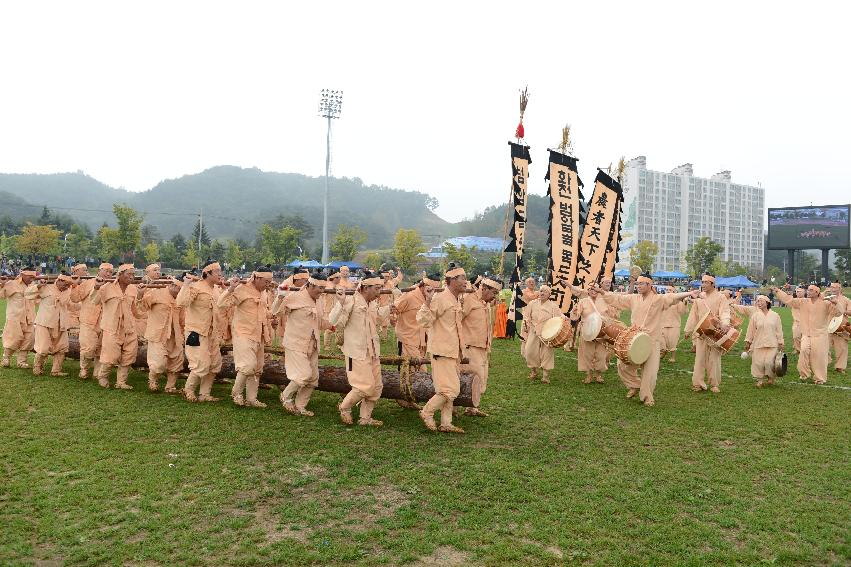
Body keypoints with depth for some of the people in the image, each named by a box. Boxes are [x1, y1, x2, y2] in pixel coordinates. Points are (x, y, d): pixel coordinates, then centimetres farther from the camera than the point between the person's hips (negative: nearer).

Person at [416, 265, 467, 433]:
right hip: (442, 351, -9)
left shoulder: (456, 301, 13)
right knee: (451, 390, -9)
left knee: (450, 390, 13)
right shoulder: (441, 298, -16)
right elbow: (423, 320, -22)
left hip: (453, 352, 9)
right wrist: (428, 301, -34)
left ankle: (446, 424, 20)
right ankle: (426, 412, 7)